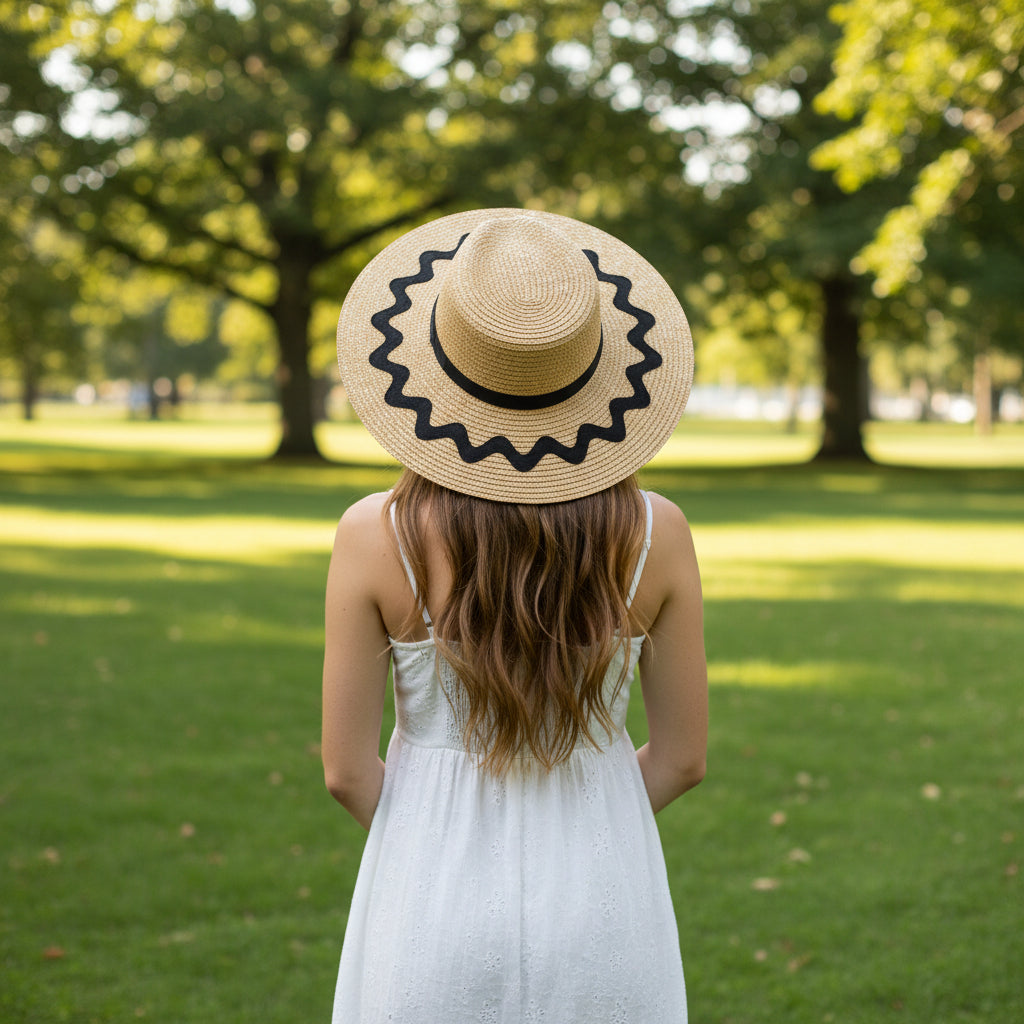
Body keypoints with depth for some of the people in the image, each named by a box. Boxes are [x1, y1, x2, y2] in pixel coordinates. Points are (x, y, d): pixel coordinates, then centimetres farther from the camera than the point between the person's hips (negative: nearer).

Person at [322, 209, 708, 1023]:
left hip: (435, 916, -1)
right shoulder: (655, 535, -10)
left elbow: (347, 768, -8)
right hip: (600, 911, 1)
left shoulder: (376, 536, -15)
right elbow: (682, 756, -1)